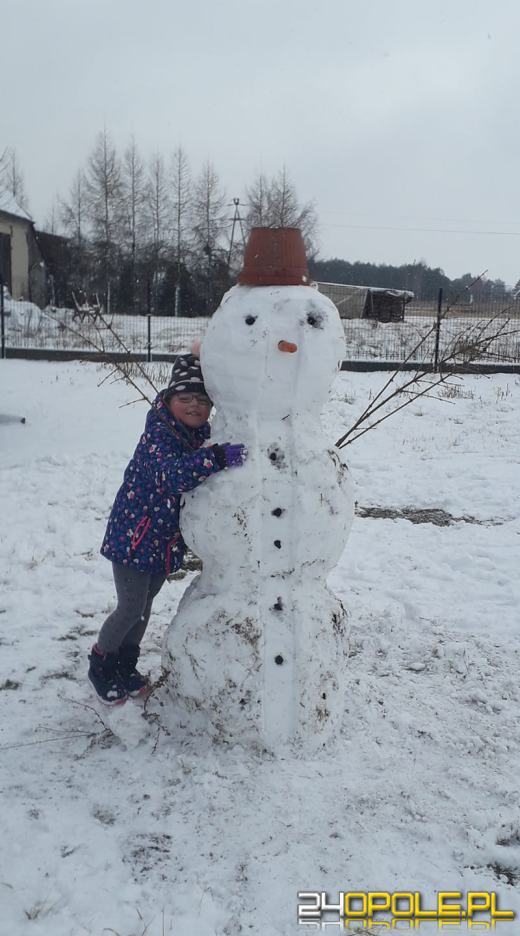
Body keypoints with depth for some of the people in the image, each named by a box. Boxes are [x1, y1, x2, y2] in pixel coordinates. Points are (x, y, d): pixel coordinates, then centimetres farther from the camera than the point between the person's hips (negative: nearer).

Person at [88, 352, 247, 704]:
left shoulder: (203, 435, -2)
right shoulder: (158, 434, -24)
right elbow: (172, 473, -43)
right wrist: (219, 457, -53)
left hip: (167, 539, 7)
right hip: (134, 534, -7)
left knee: (145, 604, 20)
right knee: (131, 608, 3)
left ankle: (126, 665, 41)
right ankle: (101, 665, 29)